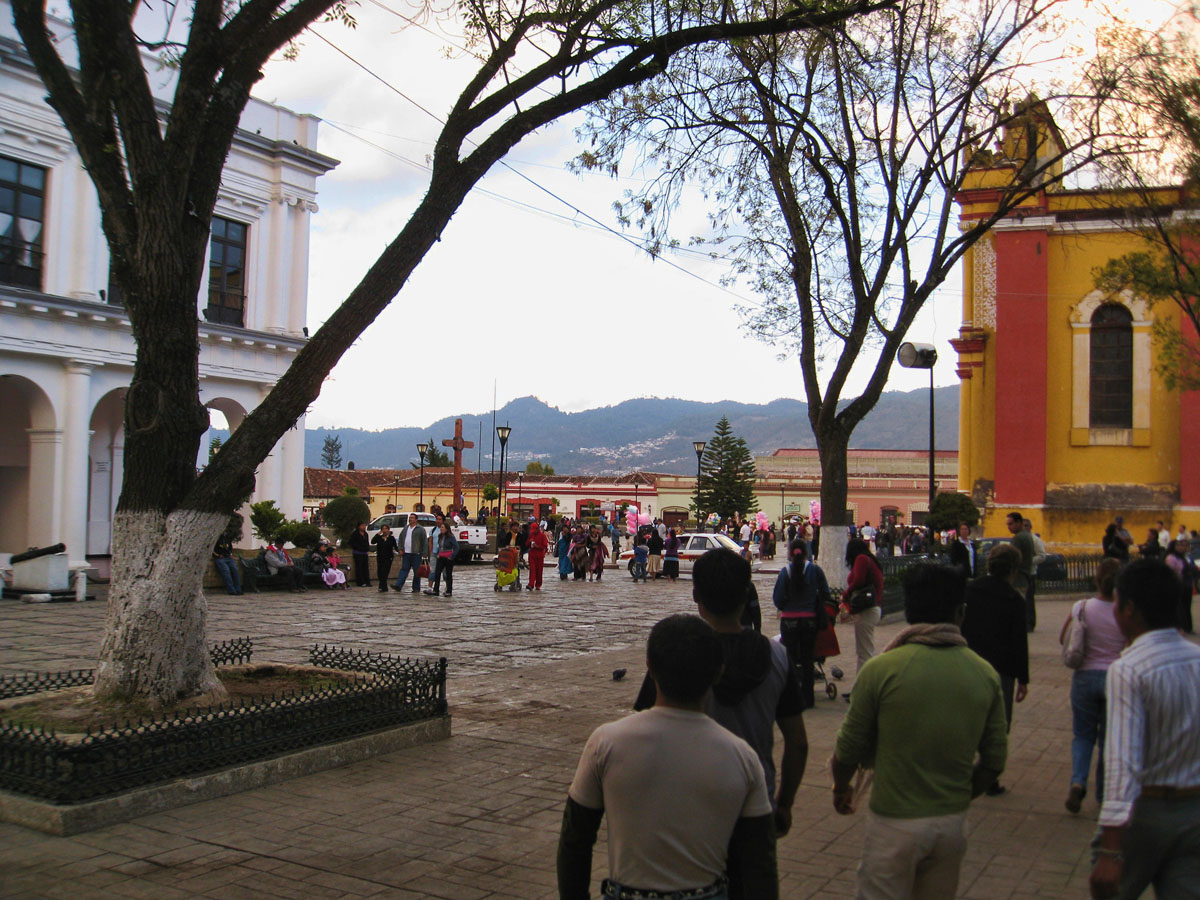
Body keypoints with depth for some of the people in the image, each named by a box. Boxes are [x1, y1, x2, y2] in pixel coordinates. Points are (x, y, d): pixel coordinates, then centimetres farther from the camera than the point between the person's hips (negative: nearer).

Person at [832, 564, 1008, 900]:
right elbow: (994, 761, 4)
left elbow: (850, 749, -6)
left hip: (895, 822, -4)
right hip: (953, 822, 4)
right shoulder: (985, 674, -1)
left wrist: (841, 787, 14)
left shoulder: (881, 669, -14)